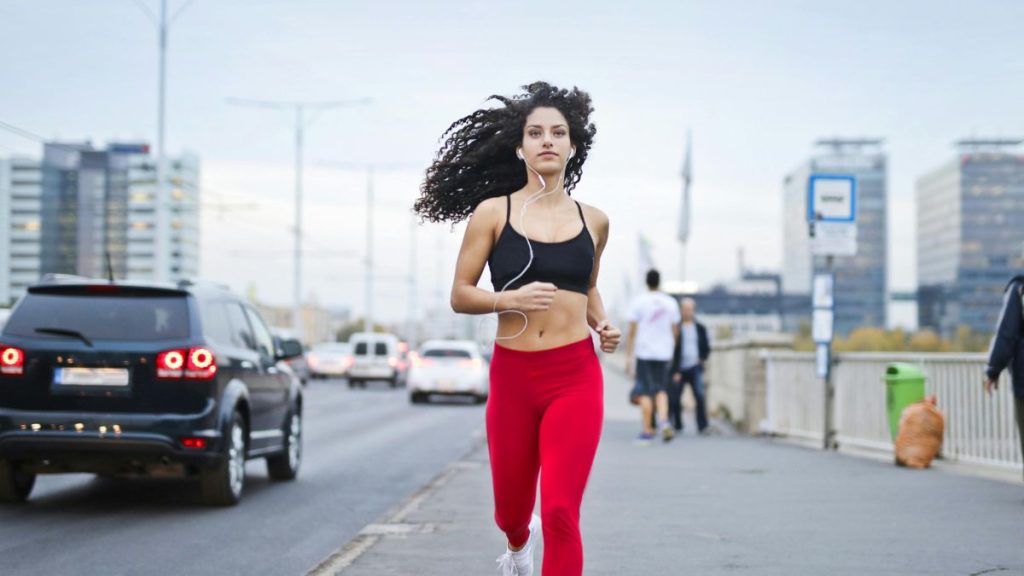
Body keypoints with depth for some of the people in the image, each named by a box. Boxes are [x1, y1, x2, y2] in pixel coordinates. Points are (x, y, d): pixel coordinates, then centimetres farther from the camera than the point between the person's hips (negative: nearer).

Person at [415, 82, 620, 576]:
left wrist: (601, 323, 5)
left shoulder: (593, 221, 7)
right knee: (511, 509, 16)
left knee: (561, 513, -13)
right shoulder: (493, 212, -1)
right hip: (513, 375, 0)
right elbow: (460, 295, 0)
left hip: (575, 377, 0)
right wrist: (511, 299, -18)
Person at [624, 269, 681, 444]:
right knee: (661, 389, 13)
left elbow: (632, 331, -6)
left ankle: (647, 431, 1)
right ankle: (664, 421, -9)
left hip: (644, 352, -3)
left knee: (645, 392, 1)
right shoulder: (671, 303, 5)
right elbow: (675, 330, 10)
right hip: (664, 352, 3)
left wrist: (628, 356, -3)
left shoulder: (638, 302, -5)